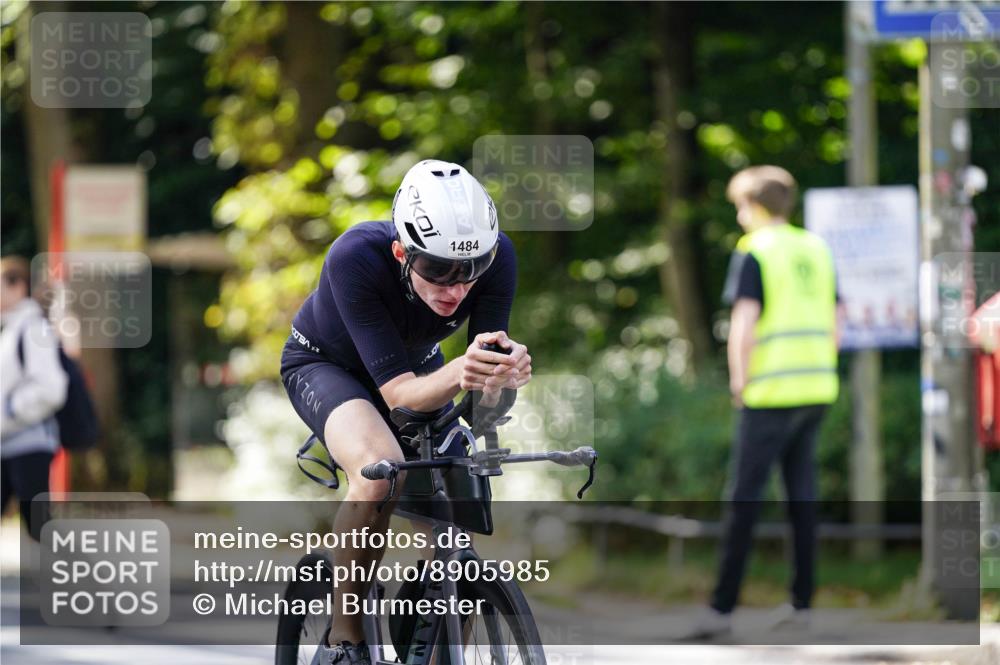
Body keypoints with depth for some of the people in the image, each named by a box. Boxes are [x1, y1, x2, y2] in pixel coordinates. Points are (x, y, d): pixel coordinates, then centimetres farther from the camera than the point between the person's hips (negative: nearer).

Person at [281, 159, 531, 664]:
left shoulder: (496, 256, -30)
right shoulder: (355, 257, -39)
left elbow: (484, 394, -27)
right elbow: (397, 391, -39)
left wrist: (502, 375, -51)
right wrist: (457, 374, -59)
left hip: (418, 362, 4)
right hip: (326, 363, -4)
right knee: (380, 470, -36)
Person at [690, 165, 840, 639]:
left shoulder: (754, 252, -7)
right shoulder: (816, 249, 12)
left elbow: (744, 323, -15)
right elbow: (832, 322, 14)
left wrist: (739, 382, -6)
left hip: (771, 389, -6)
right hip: (816, 387, 6)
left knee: (743, 496, -5)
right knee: (802, 493, 11)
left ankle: (723, 606, -6)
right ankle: (802, 602, 13)